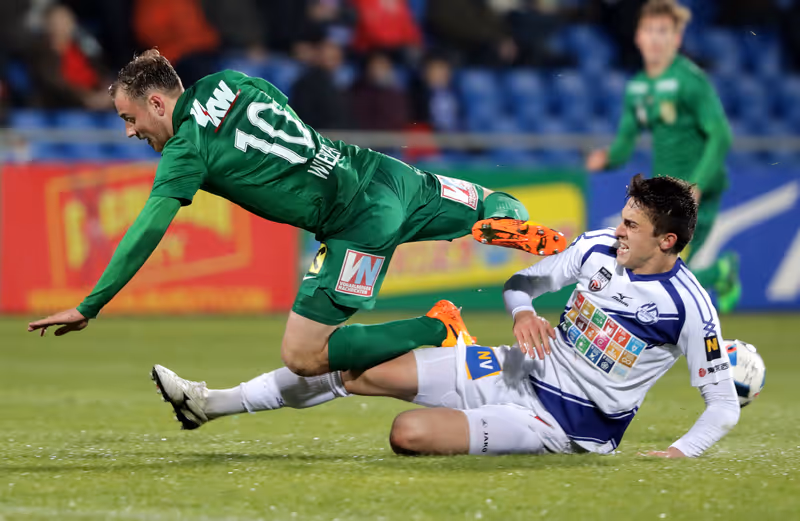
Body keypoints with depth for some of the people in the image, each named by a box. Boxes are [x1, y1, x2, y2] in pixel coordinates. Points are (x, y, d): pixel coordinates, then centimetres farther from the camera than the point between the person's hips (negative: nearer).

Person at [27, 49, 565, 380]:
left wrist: (89, 307, -8)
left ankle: (439, 331, -11)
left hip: (360, 222, -8)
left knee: (303, 357, -8)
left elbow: (146, 232, -12)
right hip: (386, 172, 8)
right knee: (493, 208, 34)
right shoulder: (226, 82, 11)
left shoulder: (187, 151, -9)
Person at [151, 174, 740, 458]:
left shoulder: (689, 308, -17)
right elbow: (523, 281, 14)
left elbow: (725, 405, -12)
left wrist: (681, 452, -26)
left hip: (561, 424, -7)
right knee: (363, 367, -3)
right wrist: (523, 310, -7)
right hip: (522, 368, 7)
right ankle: (212, 403, 5)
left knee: (410, 433, -27)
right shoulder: (599, 247, 1)